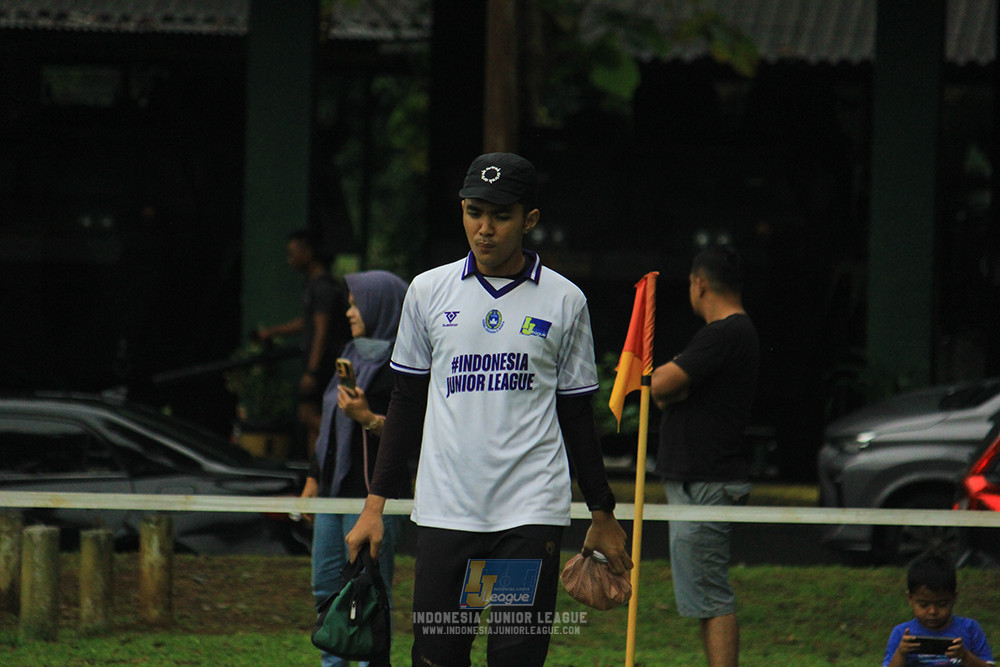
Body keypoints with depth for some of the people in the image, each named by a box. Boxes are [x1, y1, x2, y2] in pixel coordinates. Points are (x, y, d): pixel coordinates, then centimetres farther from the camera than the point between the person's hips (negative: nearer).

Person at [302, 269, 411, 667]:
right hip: (335, 491, 9)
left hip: (373, 492, -9)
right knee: (326, 586, 11)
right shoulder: (354, 354, 16)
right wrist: (314, 479, 22)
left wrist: (369, 419, -29)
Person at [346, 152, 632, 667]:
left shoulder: (564, 301, 4)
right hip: (444, 513, 1)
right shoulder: (428, 291, 7)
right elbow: (406, 402, 14)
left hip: (530, 515, -1)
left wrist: (602, 514, 11)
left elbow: (577, 416, 10)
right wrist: (375, 504, 10)